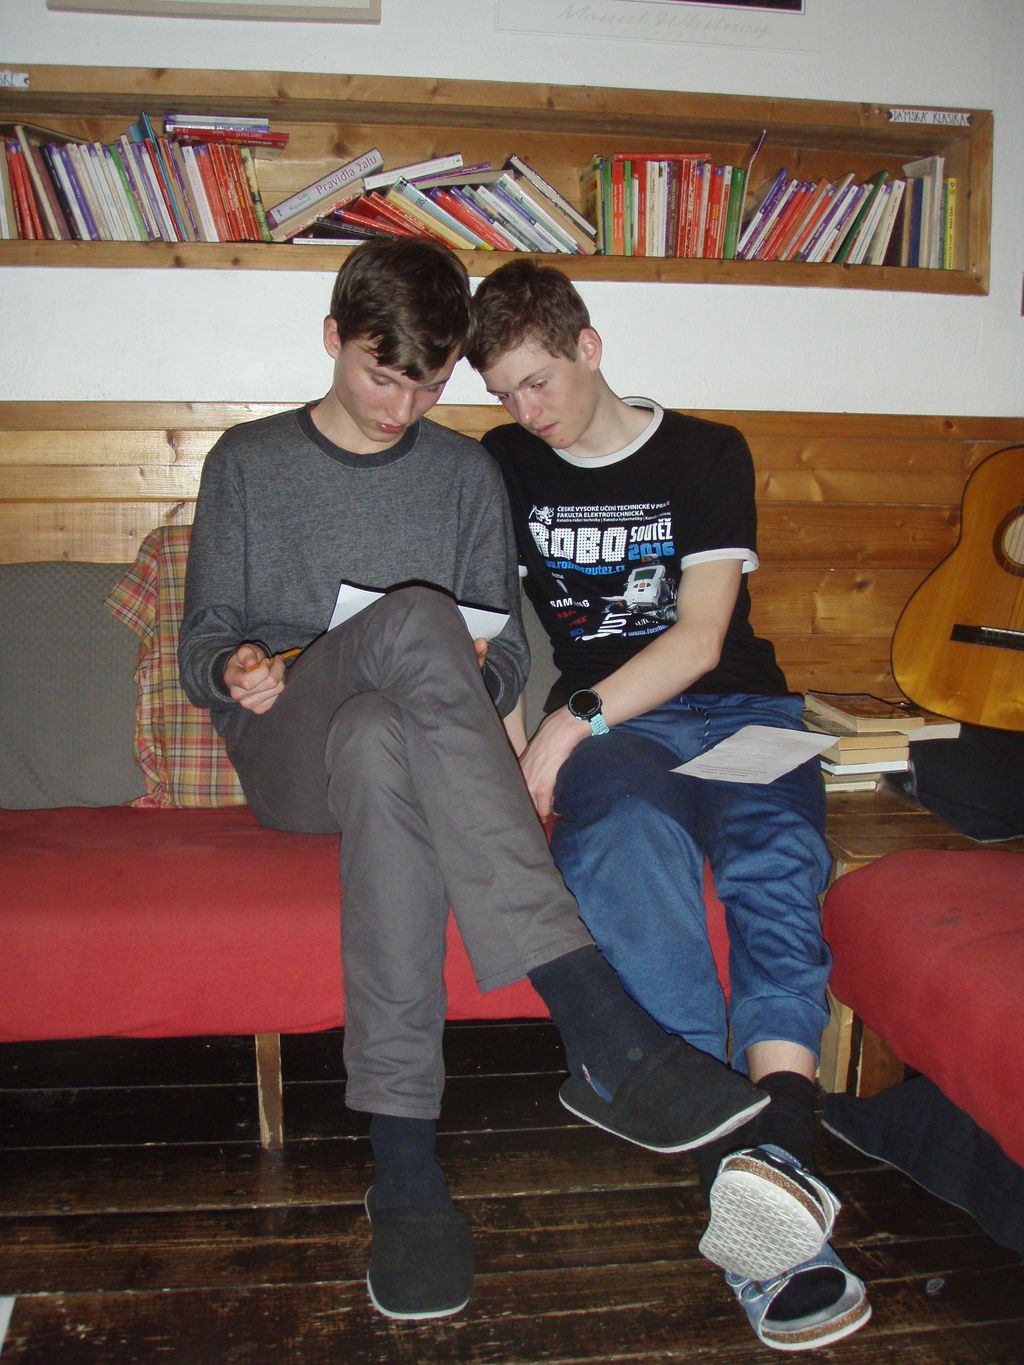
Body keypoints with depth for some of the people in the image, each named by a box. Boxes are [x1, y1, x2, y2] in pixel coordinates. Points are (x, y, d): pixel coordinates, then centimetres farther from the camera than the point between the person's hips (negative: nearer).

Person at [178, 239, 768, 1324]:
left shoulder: (466, 474, 16)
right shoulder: (247, 462, 13)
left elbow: (503, 654, 15)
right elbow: (202, 643, 10)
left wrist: (474, 686, -9)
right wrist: (234, 669, -14)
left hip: (408, 736, 2)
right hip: (282, 754, -1)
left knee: (380, 746, -40)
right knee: (414, 620, -36)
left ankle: (402, 1152, -42)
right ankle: (599, 1031, -47)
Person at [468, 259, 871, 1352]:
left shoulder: (707, 454, 8)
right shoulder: (503, 468, 17)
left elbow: (700, 634, -4)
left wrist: (574, 722, -16)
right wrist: (510, 737, -8)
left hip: (735, 709, 1)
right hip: (602, 730, -1)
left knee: (775, 854, -33)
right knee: (629, 835, -36)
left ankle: (777, 1146, -51)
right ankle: (756, 1193, -49)